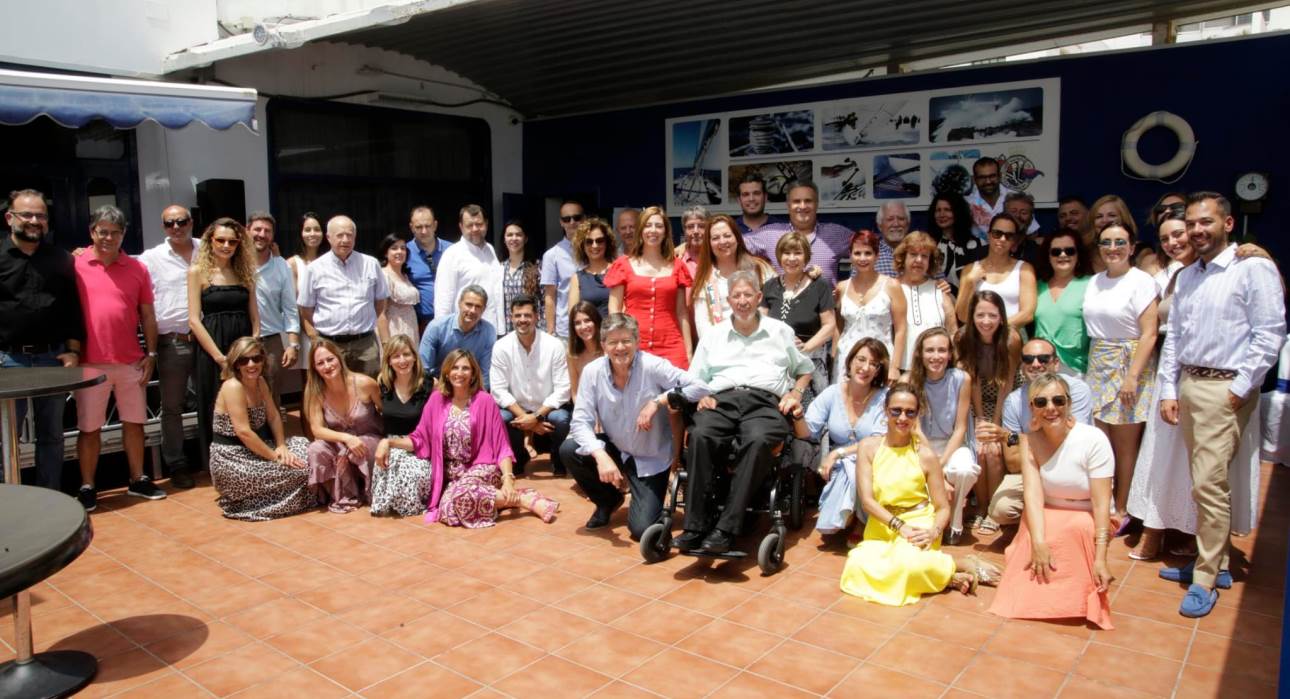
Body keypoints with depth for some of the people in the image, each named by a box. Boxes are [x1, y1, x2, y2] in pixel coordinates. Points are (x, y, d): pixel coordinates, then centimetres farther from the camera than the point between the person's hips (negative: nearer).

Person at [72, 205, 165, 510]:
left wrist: (151, 354, 4)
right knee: (89, 427, 6)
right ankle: (87, 487, 17)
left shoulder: (137, 268, 5)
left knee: (134, 422, 12)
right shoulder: (75, 266, -1)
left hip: (131, 362, 3)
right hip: (90, 362, -2)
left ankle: (138, 480, 24)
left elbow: (147, 315, 9)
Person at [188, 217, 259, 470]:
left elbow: (254, 316, 10)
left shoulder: (244, 271, 10)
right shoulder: (197, 271, -1)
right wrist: (220, 357, -13)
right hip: (212, 350, -3)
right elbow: (194, 320, -7)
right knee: (218, 410, 3)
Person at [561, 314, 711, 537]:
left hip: (650, 459, -3)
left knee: (641, 530, -15)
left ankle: (649, 501, 25)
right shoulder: (592, 371, -13)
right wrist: (601, 456, -33)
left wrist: (658, 401, -31)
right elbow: (580, 421, -17)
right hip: (614, 449, 3)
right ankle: (608, 500, 6)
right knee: (568, 451, -22)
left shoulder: (653, 366, -21)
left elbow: (700, 388, -24)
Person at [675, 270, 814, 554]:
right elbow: (694, 380, 24)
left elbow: (805, 370, 30)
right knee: (700, 435, -34)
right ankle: (696, 524, -33)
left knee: (758, 440, -38)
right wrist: (701, 395, 2)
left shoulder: (780, 331, 24)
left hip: (765, 401, -1)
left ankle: (727, 528, -37)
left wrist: (795, 393, 10)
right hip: (721, 400, 2)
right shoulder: (713, 336, 26)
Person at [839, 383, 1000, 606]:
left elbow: (943, 508, 0)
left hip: (918, 523, -2)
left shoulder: (925, 455, -4)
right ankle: (939, 574, -12)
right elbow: (866, 499, -7)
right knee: (860, 565, -29)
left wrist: (934, 532, -22)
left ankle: (965, 564, -6)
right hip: (882, 526, 2)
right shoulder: (868, 447, -1)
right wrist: (899, 525, -20)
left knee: (908, 562, -36)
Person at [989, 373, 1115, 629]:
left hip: (1086, 520, -2)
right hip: (1046, 518, 2)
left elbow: (1101, 502, -21)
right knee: (1034, 530, -31)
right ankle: (1037, 594, -10)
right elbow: (1033, 492, -20)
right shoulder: (1031, 440, -10)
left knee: (1077, 528, -35)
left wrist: (1100, 559, -28)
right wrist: (1038, 542, -35)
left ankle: (1074, 597, -14)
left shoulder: (1093, 440, -19)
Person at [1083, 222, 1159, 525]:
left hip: (1128, 365, -5)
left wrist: (1132, 377, -17)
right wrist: (1092, 363, 7)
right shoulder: (1094, 281, 11)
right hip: (1097, 366, 5)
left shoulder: (1141, 281, -8)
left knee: (1124, 446, 1)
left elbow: (1149, 334, -12)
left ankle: (1121, 512, 13)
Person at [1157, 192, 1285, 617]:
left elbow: (1270, 335, -11)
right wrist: (1168, 390, 10)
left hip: (1224, 388, -7)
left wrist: (1241, 388, -13)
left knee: (1209, 485, -9)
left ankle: (1205, 580, 1)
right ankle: (1215, 562, 23)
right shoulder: (1186, 278, 15)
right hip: (1187, 386, 7)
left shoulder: (1254, 269, -7)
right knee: (1206, 482, 13)